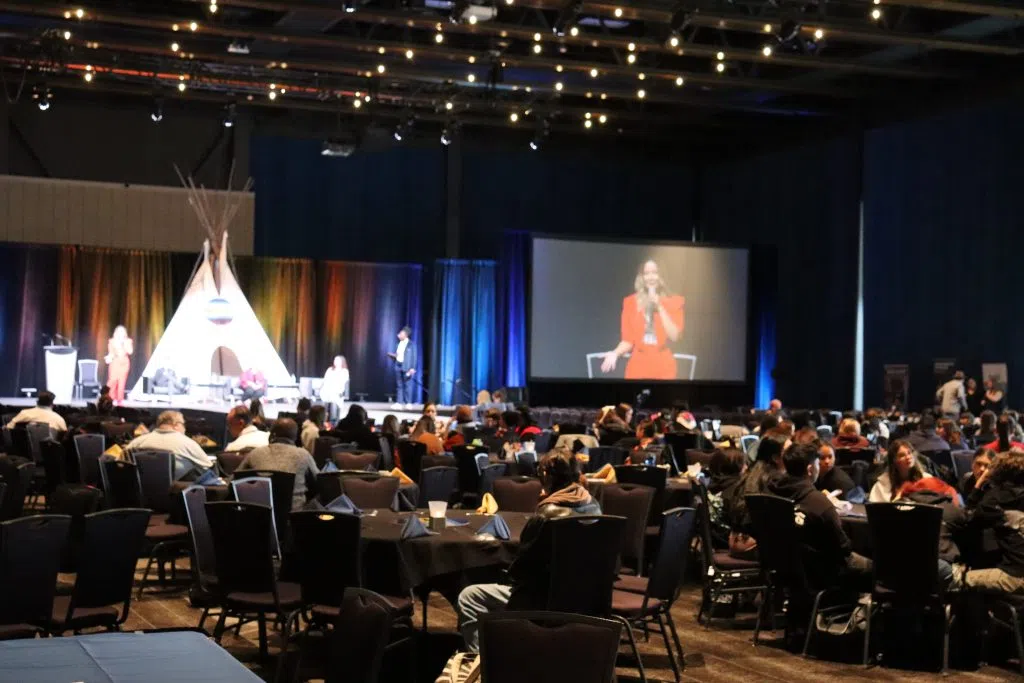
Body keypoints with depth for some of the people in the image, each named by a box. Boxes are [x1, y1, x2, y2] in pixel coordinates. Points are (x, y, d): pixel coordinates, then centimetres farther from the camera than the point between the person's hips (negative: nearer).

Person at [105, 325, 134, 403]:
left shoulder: (128, 341, 8)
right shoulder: (112, 341, 7)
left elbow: (130, 351, -4)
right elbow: (111, 353, 8)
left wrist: (124, 343, -10)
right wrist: (109, 358, -12)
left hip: (124, 362, 1)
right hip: (115, 362, -1)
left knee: (122, 381, -4)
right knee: (113, 381, -12)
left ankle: (120, 400, 1)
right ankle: (110, 398, -4)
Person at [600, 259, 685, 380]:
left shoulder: (673, 303, 3)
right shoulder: (631, 302, 5)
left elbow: (674, 336, -7)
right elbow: (628, 340, 5)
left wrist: (659, 308, -11)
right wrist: (615, 353, -14)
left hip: (664, 367, 0)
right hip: (638, 366, 1)